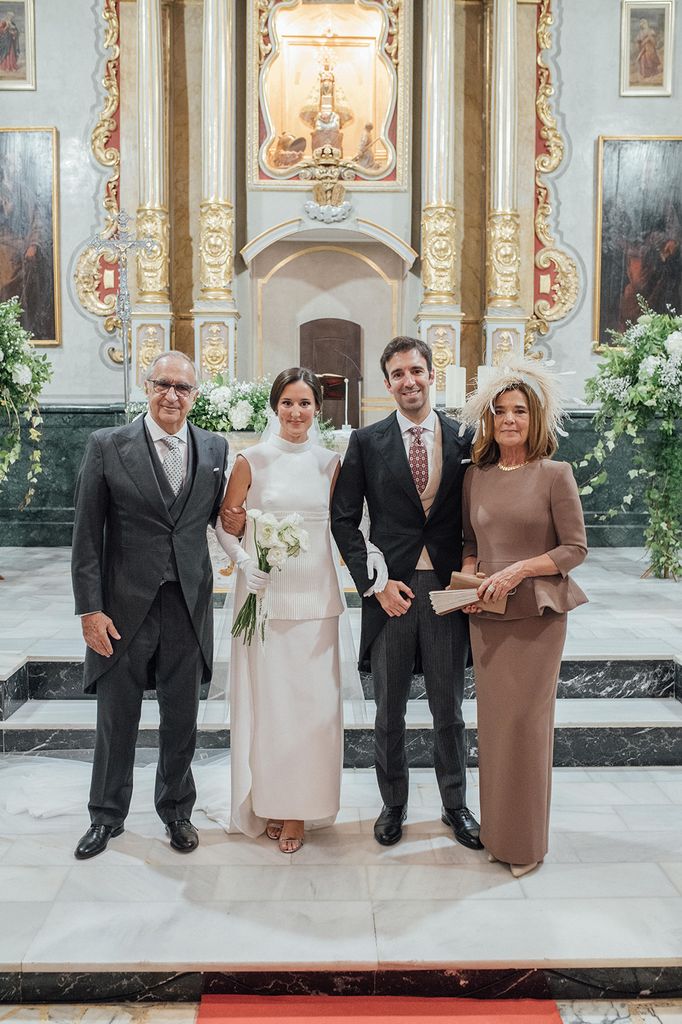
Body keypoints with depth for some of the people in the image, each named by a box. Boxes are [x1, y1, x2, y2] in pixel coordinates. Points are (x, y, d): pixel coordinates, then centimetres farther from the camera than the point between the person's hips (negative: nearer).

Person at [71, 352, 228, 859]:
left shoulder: (215, 448, 4)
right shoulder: (108, 445, -4)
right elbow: (86, 535, -5)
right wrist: (90, 609, -9)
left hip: (189, 607, 2)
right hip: (125, 605, -2)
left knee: (182, 720, 14)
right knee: (116, 720, 12)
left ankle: (176, 809, 36)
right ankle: (108, 815, 34)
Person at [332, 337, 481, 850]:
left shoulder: (465, 439, 2)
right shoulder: (367, 442, 0)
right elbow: (344, 520, 0)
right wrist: (374, 584, -7)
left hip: (447, 590, 0)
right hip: (390, 591, 0)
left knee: (450, 711, 13)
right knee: (389, 714, 12)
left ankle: (456, 805, 32)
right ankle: (393, 804, 31)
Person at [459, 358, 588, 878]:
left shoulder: (555, 474, -6)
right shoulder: (475, 476, 7)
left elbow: (575, 548, -5)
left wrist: (518, 570, -17)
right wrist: (468, 580, -2)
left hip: (537, 613, -4)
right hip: (486, 615, 4)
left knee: (526, 720, 0)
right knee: (493, 719, 10)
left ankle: (526, 840, 18)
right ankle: (495, 830, 26)